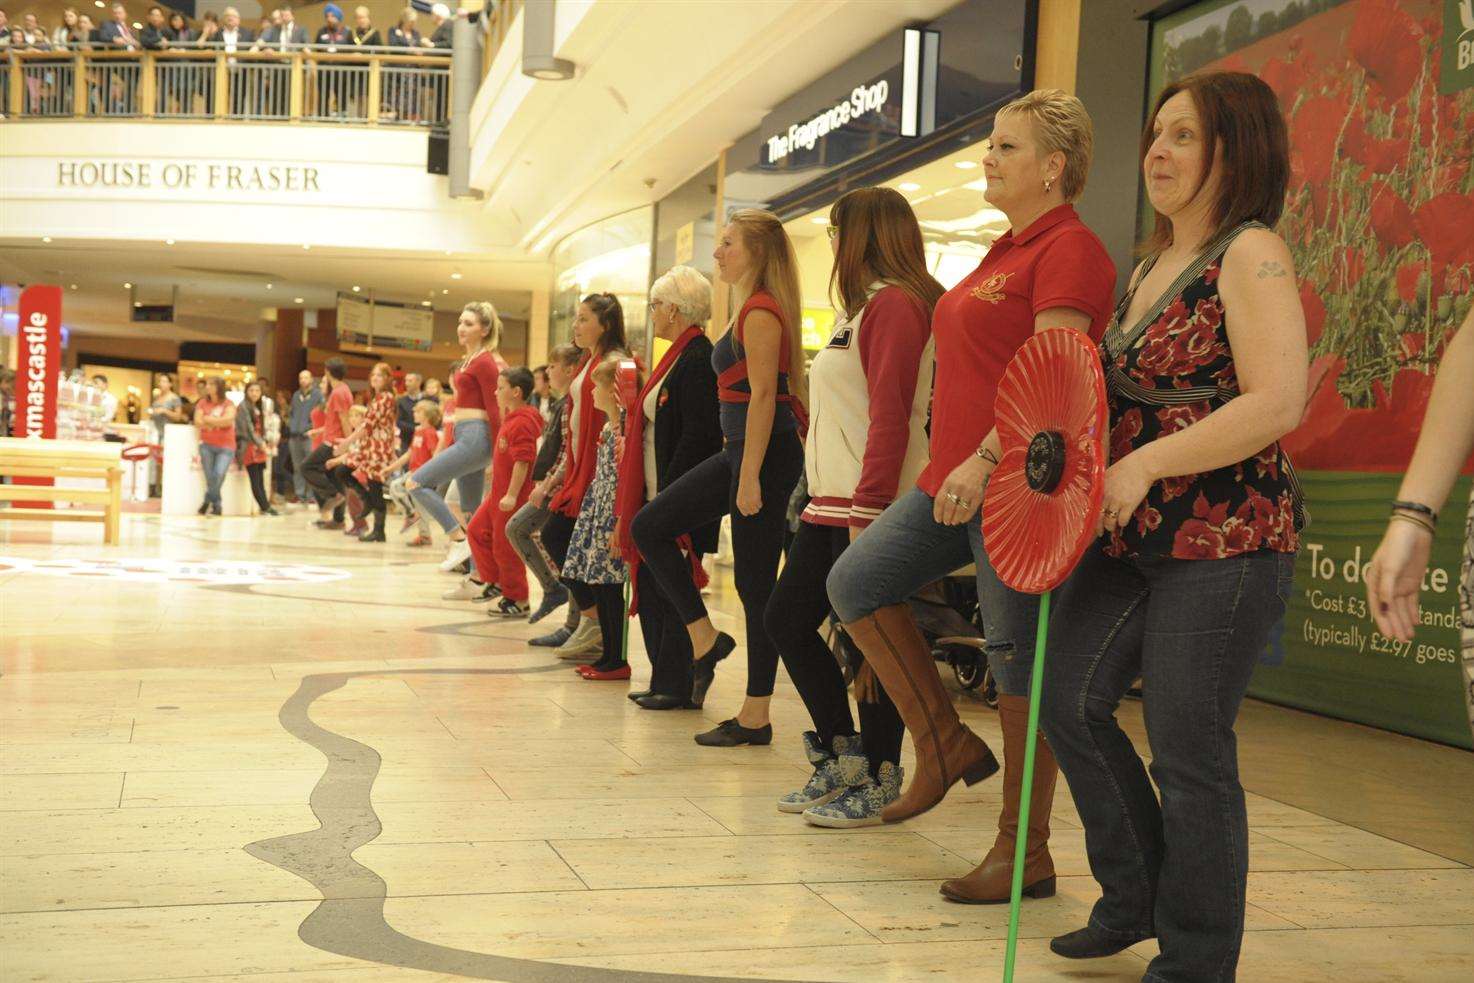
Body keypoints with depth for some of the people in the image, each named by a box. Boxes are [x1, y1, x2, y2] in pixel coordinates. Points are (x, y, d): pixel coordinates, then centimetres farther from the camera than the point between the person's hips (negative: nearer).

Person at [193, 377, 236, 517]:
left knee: (219, 474, -18)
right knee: (210, 478, -1)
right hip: (207, 445, 2)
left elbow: (228, 420, -15)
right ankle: (217, 505, 16)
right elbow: (198, 422, -3)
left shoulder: (228, 404, 2)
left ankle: (207, 501, 1)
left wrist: (208, 419, -7)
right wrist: (218, 422, -7)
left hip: (225, 447, -2)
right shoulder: (202, 403, 7)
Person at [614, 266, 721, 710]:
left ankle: (678, 687, 5)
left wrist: (668, 498, -22)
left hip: (679, 496, -10)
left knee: (671, 588, -4)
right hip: (657, 494, 10)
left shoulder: (698, 359, -15)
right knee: (650, 586, 12)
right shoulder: (680, 356, 17)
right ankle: (665, 681, 19)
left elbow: (698, 436, -21)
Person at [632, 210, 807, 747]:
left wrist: (750, 476, -23)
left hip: (766, 451, -10)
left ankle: (755, 717, 6)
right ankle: (705, 638, 12)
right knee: (650, 526, 7)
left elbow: (763, 395, -20)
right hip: (741, 448, 10)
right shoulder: (753, 309, 16)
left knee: (756, 582, -3)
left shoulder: (761, 311, -13)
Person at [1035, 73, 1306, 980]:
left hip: (1225, 541, -8)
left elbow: (1277, 402, -20)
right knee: (1071, 700, 6)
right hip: (1133, 537, 9)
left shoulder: (1251, 254, -9)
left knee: (1188, 752, -2)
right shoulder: (1153, 266, 17)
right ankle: (1135, 898, 24)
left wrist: (1145, 466, -19)